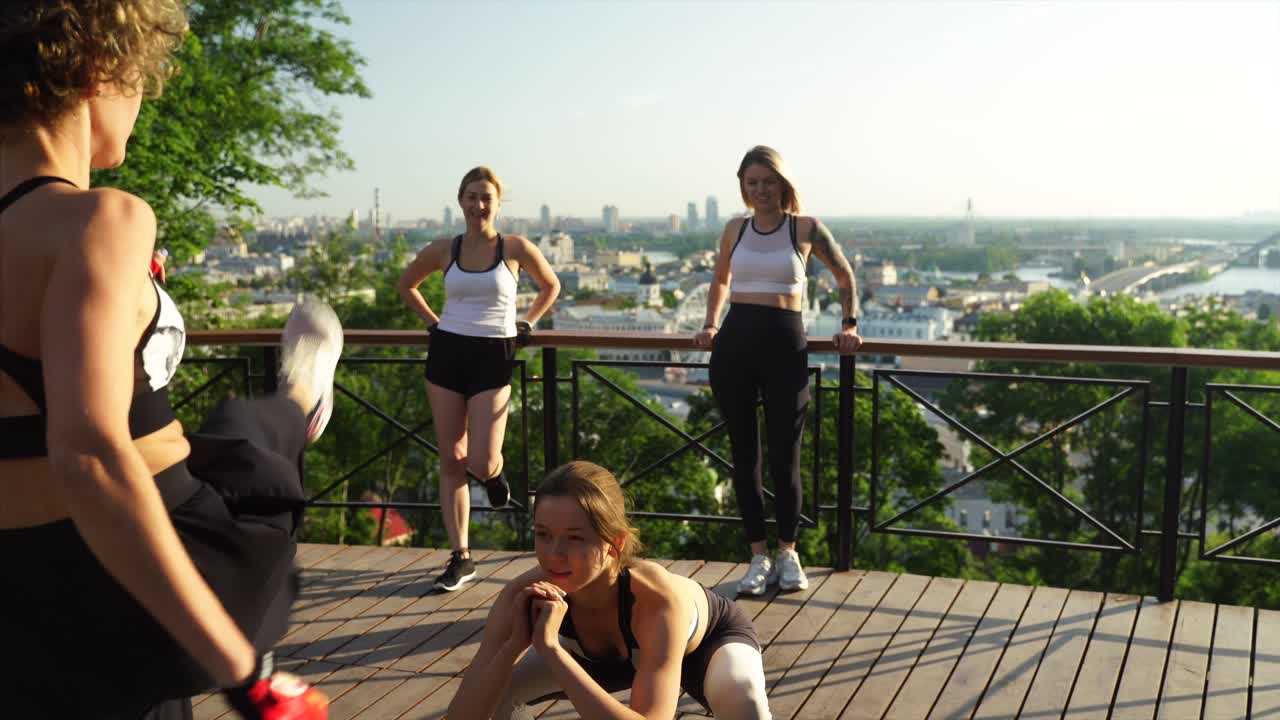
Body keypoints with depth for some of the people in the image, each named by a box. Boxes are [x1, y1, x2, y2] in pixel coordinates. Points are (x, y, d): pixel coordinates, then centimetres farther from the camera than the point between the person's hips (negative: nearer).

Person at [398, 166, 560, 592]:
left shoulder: (516, 249, -4)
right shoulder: (443, 251, 2)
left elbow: (551, 286, 14)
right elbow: (407, 285, 20)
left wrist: (526, 324, 6)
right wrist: (432, 321, 9)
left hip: (493, 358, -2)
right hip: (447, 354, 2)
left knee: (481, 464, -10)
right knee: (451, 460, 3)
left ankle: (495, 473, 30)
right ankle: (460, 558, 11)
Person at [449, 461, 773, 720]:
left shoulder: (659, 598, -45)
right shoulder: (524, 594, -33)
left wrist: (550, 647, -54)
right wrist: (514, 643, -47)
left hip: (712, 638, -3)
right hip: (615, 652, 3)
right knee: (490, 687, -12)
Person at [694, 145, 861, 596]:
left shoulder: (806, 228, 2)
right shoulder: (734, 230, 11)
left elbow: (844, 277, 16)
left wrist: (849, 324, 12)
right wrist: (711, 325, 18)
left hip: (784, 343, -3)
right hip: (734, 343, 3)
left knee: (783, 456, -2)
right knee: (743, 455, 5)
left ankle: (787, 551, 20)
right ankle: (759, 557, 17)